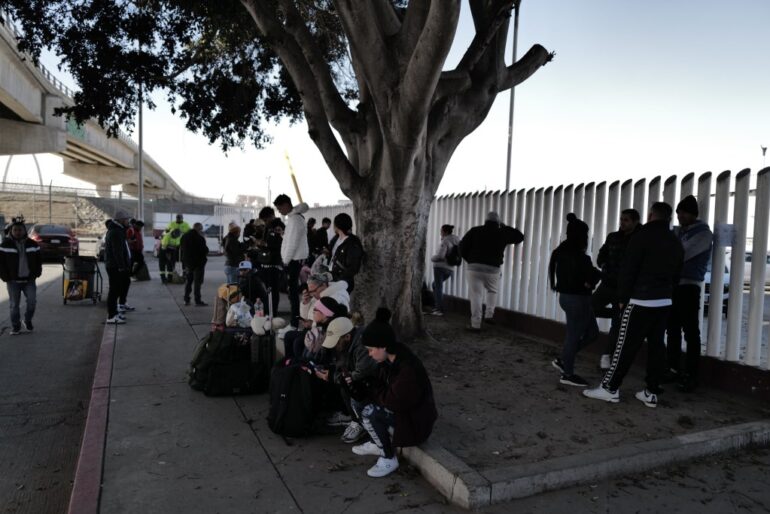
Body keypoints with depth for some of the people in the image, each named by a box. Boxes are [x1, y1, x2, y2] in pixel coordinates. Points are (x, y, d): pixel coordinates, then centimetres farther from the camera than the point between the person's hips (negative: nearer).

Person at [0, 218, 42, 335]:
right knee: (14, 304, 3)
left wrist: (36, 273, 2)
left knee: (32, 301, -7)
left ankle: (27, 321, 17)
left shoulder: (32, 244, 5)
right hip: (13, 281, -1)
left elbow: (38, 260, 13)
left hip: (29, 280, 2)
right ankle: (15, 327, 15)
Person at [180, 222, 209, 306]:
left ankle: (186, 300, 19)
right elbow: (205, 250, -17)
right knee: (197, 282, -2)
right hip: (198, 262, -7)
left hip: (187, 262, 7)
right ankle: (197, 301, -2)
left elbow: (181, 249, 13)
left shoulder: (184, 236, 7)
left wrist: (183, 260, 18)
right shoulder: (200, 238, -18)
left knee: (188, 281, 16)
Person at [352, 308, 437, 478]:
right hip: (399, 408, 9)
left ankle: (389, 459, -5)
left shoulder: (408, 369, -31)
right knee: (358, 400, 3)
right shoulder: (390, 359, -4)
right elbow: (381, 387, 9)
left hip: (414, 419, -9)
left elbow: (393, 402, -26)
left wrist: (371, 392, -11)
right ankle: (376, 444, 19)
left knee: (368, 412, -24)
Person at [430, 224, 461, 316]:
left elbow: (440, 255, -20)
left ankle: (440, 310, -6)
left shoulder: (446, 241, -12)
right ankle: (436, 306, 21)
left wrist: (432, 258, -1)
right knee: (435, 284, 23)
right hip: (450, 268, 8)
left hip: (440, 267, -8)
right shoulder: (457, 241, 12)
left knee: (438, 287, -3)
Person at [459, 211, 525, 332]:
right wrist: (505, 227, 27)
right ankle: (489, 315, 12)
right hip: (493, 269, 1)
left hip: (474, 267, -1)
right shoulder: (502, 234, 7)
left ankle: (475, 324, 0)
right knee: (492, 291, 26)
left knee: (476, 295, 2)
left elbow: (463, 246, 2)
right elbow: (519, 237, 22)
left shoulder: (475, 231, 5)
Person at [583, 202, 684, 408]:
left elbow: (627, 270, -11)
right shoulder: (676, 243, 14)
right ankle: (651, 392, 11)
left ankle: (610, 387, 2)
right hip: (664, 302, 7)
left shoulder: (642, 236, -8)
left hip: (640, 301, -7)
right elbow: (676, 275, 15)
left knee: (626, 345, -3)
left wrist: (622, 298, -3)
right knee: (656, 346, 8)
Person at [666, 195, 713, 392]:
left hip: (689, 286, -7)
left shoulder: (703, 233, -6)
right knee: (673, 329, 11)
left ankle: (691, 376, 0)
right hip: (673, 284, 7)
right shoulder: (677, 231, 16)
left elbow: (681, 255, -16)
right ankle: (674, 369, 20)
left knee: (691, 332, -4)